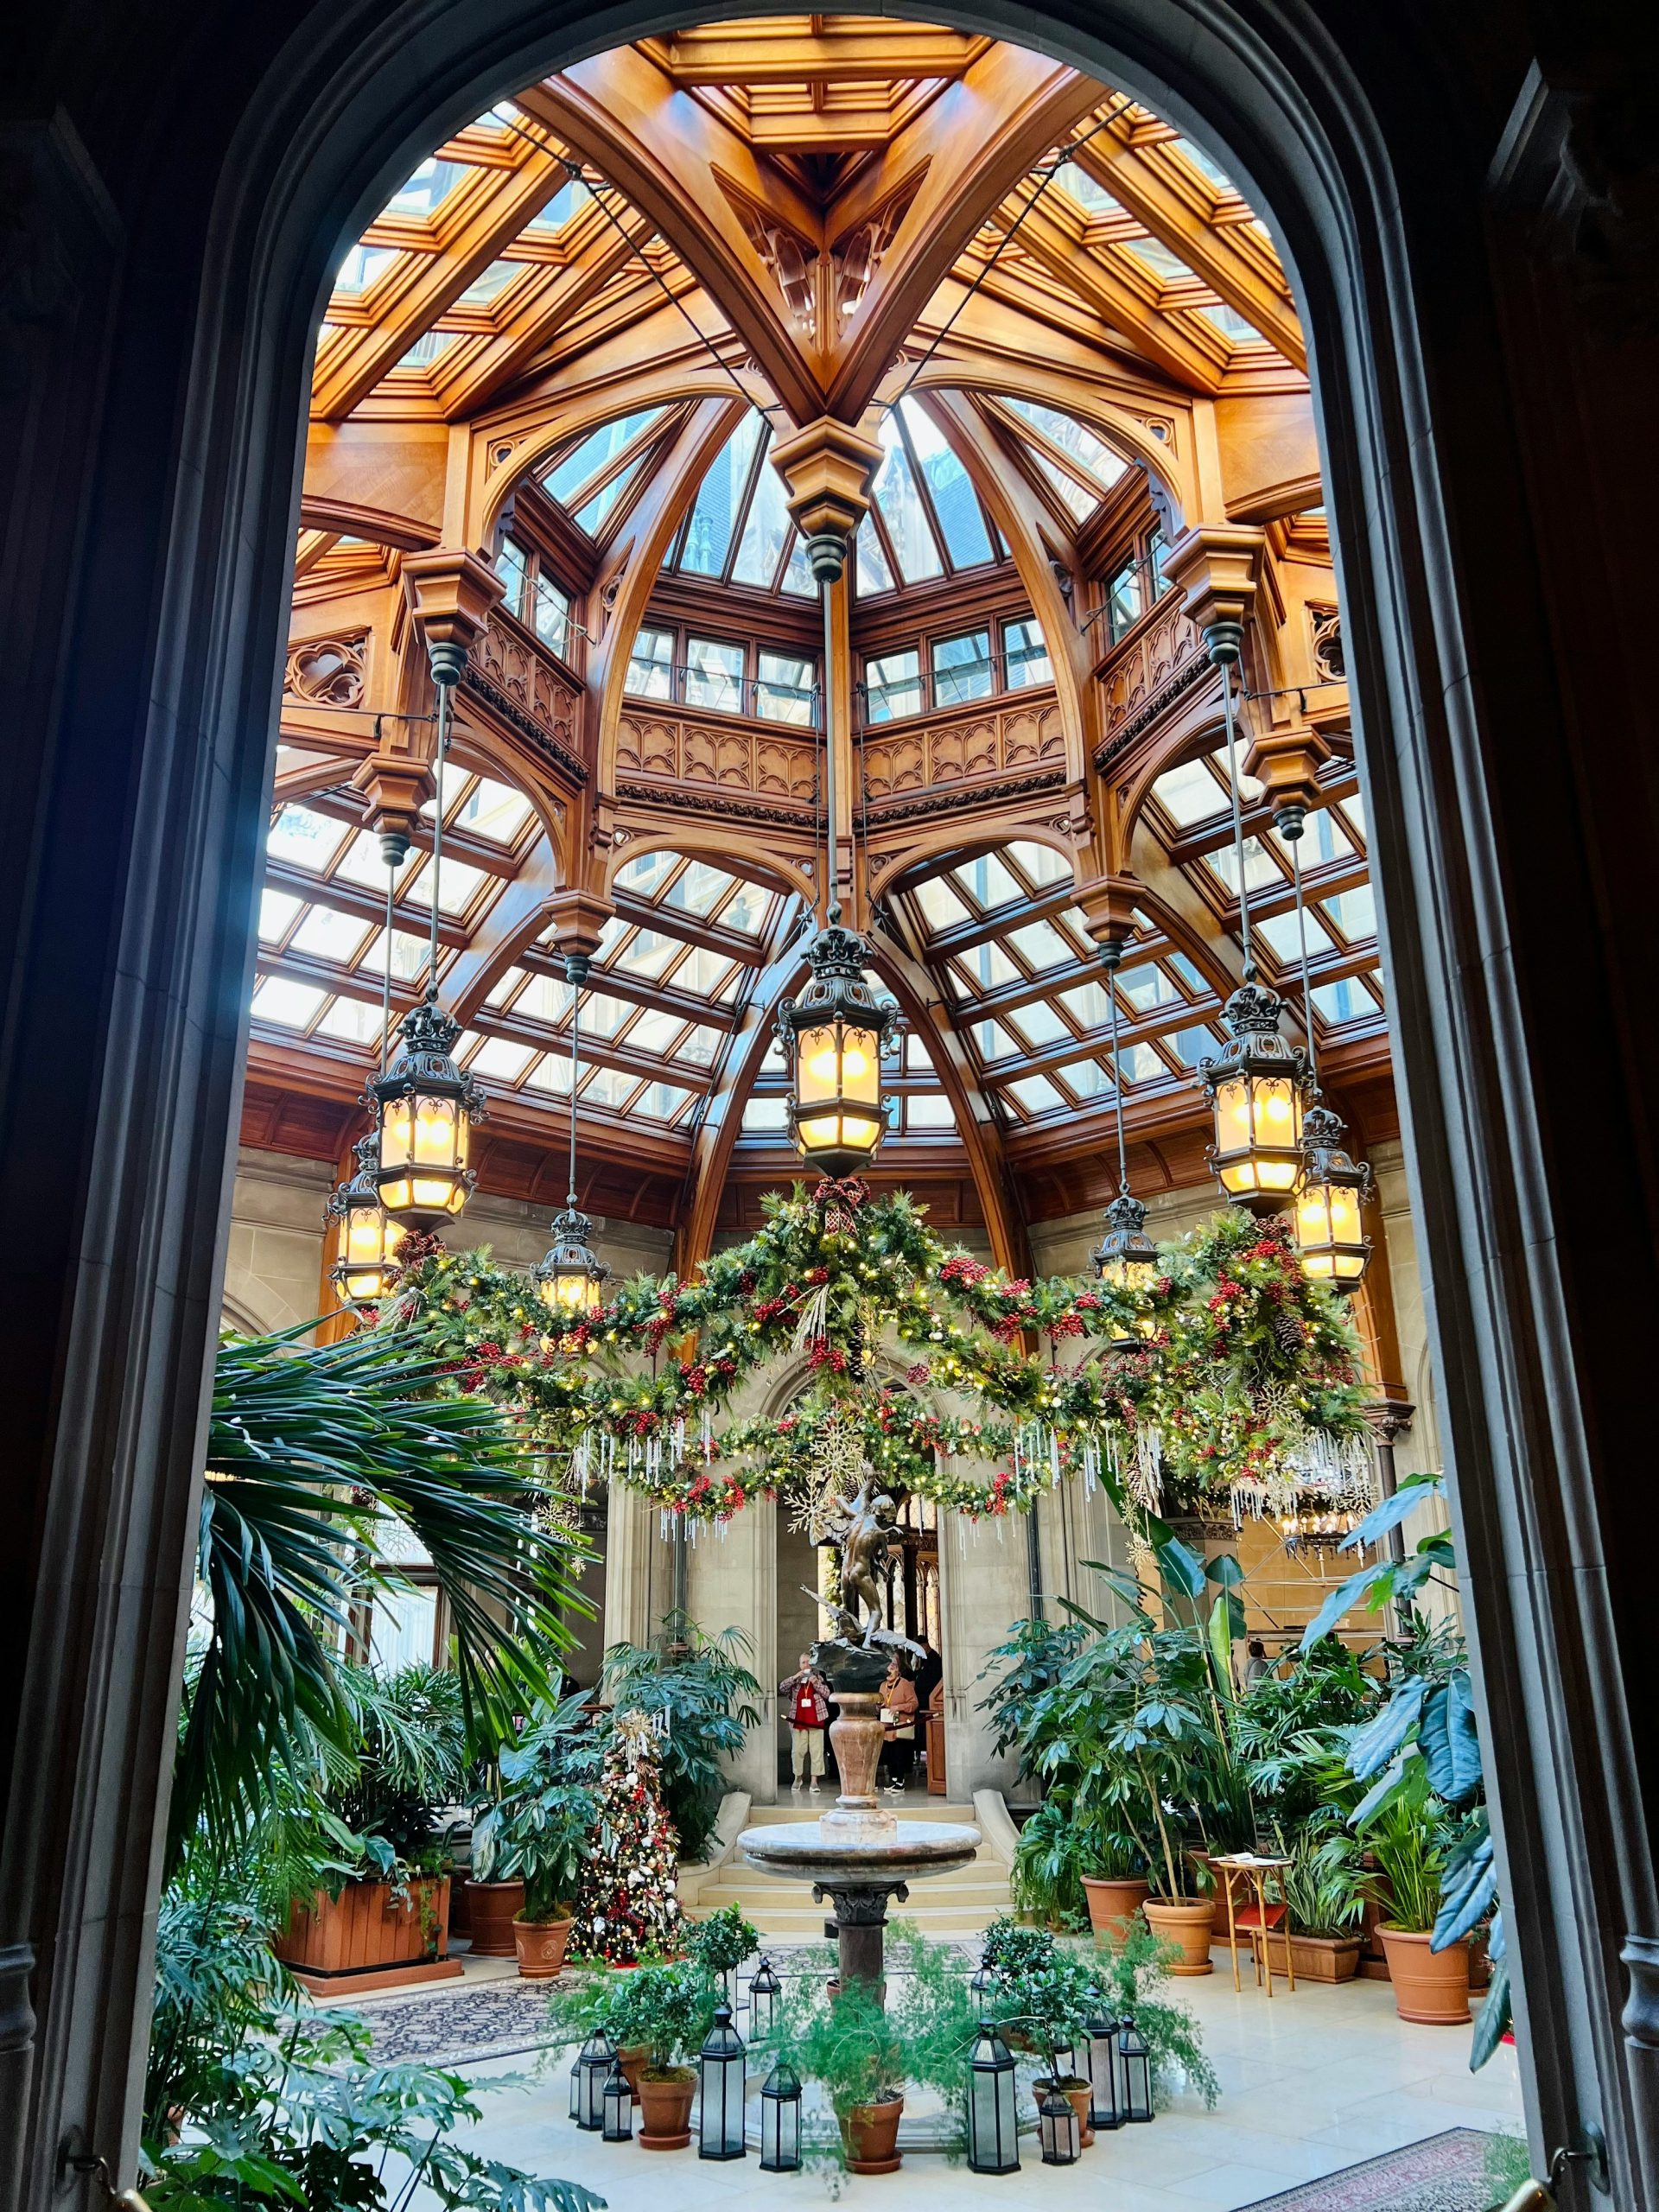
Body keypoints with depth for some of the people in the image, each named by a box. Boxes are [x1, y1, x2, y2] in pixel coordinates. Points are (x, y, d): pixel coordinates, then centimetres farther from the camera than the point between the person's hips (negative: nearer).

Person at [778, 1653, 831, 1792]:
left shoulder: (818, 1678, 6)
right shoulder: (795, 1680, 7)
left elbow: (827, 1694, -2)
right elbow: (782, 1688, -7)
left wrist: (816, 1683, -17)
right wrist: (795, 1677, -17)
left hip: (816, 1720, -1)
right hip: (798, 1721, 1)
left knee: (816, 1751, -3)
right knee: (798, 1751, 6)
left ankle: (814, 1781, 0)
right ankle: (798, 1777, 23)